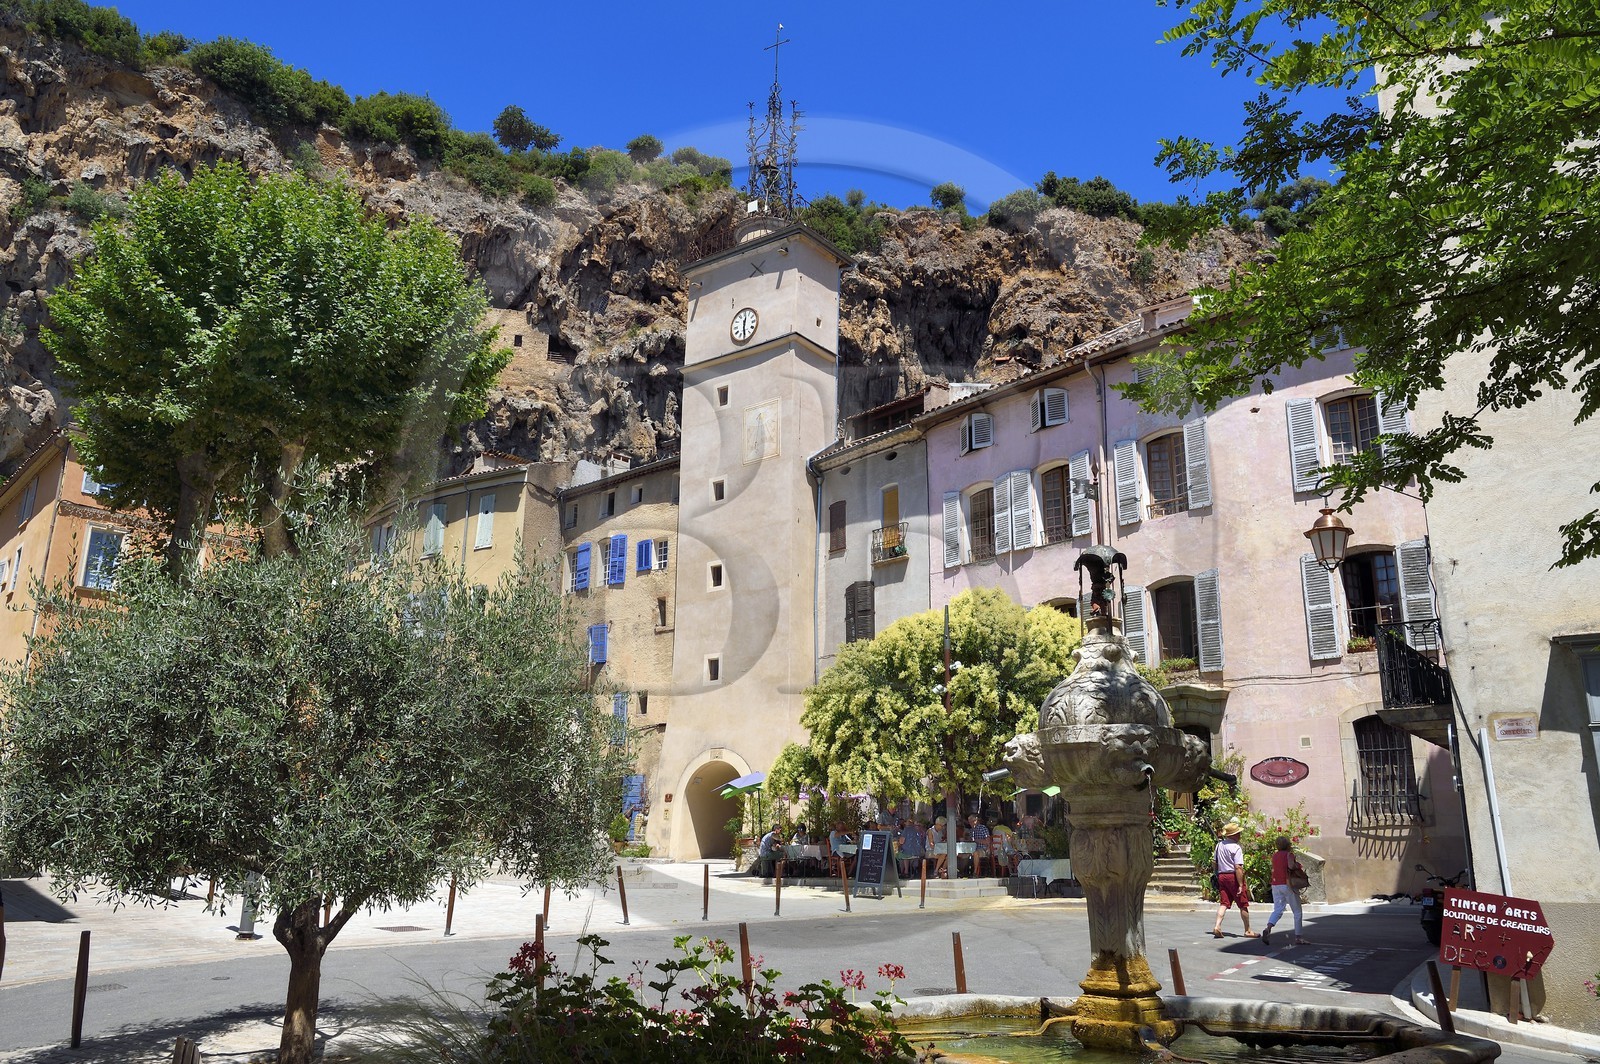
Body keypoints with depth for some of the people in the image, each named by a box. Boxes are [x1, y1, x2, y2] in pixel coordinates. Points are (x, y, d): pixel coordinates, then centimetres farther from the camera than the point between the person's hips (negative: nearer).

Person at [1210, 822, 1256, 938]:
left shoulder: (1219, 845, 9)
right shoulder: (1236, 847, -14)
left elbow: (1214, 864, 14)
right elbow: (1238, 868, -19)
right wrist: (1240, 885, -18)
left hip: (1221, 876, 6)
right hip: (1233, 876, -6)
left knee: (1223, 903, 5)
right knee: (1243, 905, 7)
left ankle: (1217, 927, -10)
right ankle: (1248, 931, 16)